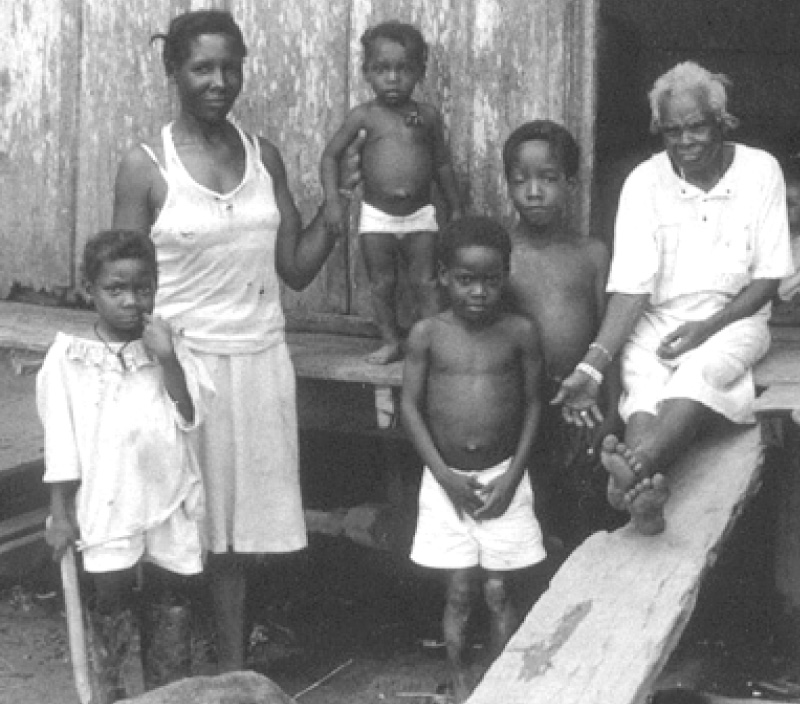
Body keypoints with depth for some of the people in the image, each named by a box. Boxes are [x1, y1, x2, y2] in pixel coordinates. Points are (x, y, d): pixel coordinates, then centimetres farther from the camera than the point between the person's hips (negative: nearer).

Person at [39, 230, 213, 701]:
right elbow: (61, 443, 0)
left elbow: (193, 415, -6)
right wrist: (61, 513, 0)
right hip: (106, 503, -2)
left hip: (170, 498, 2)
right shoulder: (68, 357, -3)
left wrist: (168, 360, -17)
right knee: (112, 595, 2)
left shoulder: (168, 346, 3)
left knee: (168, 593, 9)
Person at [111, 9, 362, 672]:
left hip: (260, 360, 4)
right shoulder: (146, 168, -6)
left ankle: (235, 670, 20)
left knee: (238, 528, 9)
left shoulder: (264, 157, 7)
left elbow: (296, 268, 7)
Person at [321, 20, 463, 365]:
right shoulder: (364, 115, -4)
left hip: (419, 214, 0)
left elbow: (442, 164, 10)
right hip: (376, 215, 0)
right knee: (381, 284, 7)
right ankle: (390, 342, 18)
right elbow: (330, 156, -1)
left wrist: (456, 208, 13)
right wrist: (332, 200, -12)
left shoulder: (427, 115, 1)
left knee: (425, 282, 0)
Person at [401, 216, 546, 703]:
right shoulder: (427, 334, -6)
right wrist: (445, 475, -8)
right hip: (447, 480, 0)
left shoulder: (520, 332, -5)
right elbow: (411, 407, -2)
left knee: (499, 591, 4)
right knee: (460, 592, 4)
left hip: (503, 478, 0)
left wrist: (513, 475, -7)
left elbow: (533, 404, 0)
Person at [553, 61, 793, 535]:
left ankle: (636, 464, -55)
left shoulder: (760, 171, -4)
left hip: (734, 318, -1)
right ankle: (647, 496, -53)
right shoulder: (645, 182, -4)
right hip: (657, 320, 2)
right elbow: (631, 285, -12)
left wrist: (709, 326, -18)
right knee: (644, 381, -30)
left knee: (704, 368, -35)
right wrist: (594, 365, -26)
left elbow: (769, 277, -3)